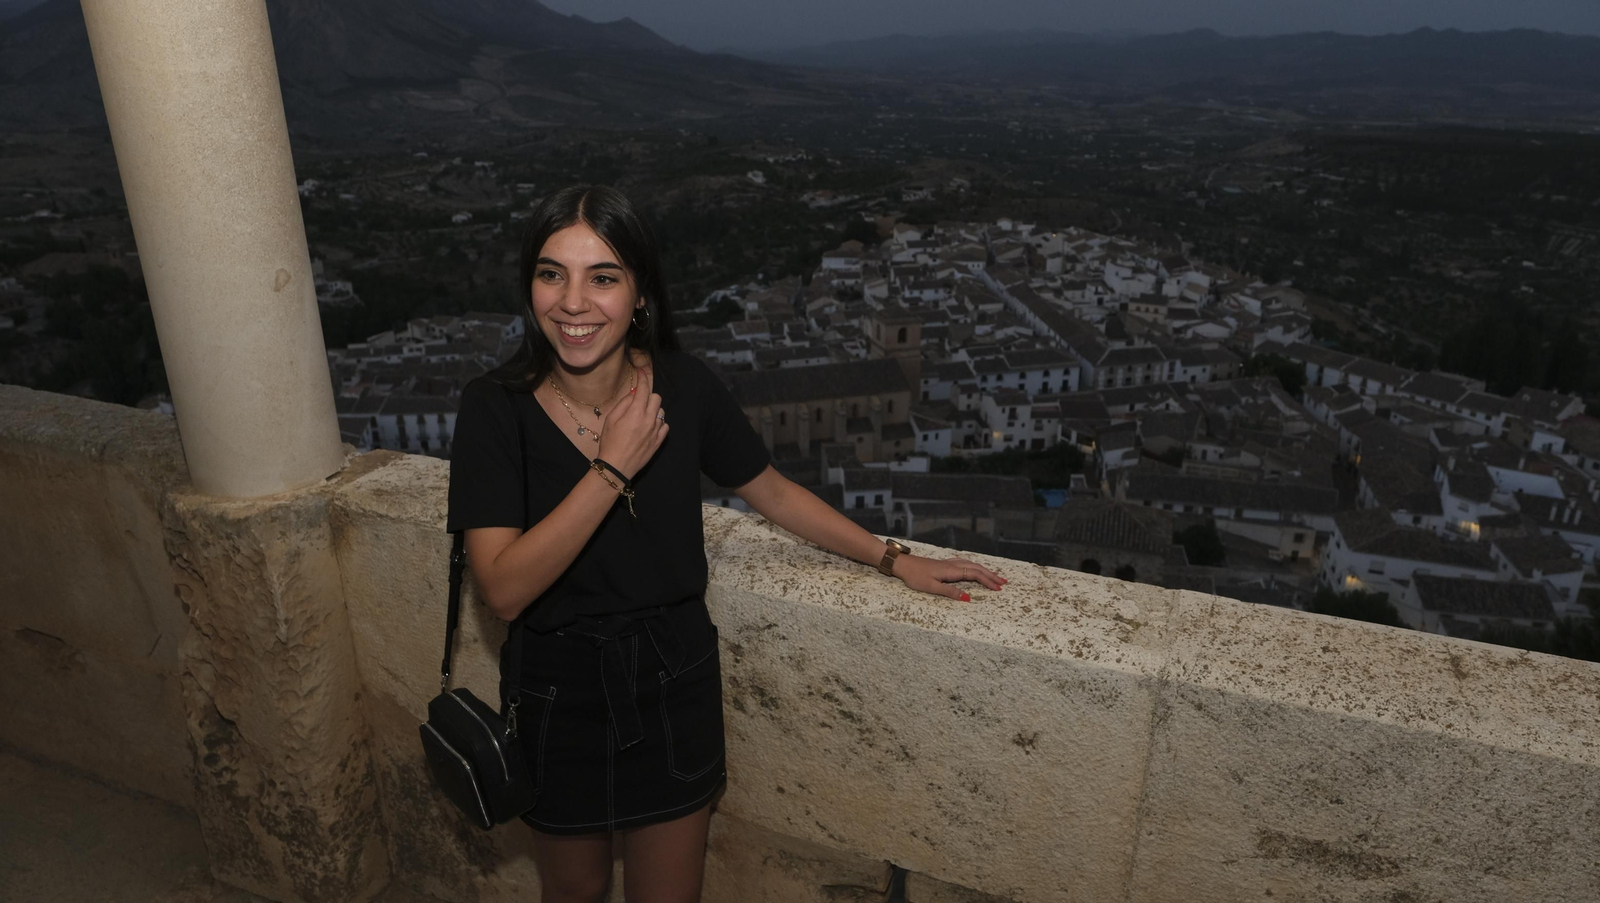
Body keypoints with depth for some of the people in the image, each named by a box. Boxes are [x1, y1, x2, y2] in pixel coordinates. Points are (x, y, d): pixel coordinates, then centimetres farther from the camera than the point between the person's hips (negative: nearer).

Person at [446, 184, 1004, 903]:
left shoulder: (684, 388, -12)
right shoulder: (495, 406, -18)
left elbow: (772, 493, 2)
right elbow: (504, 590, -25)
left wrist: (896, 561, 5)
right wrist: (614, 467, -30)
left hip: (675, 687, 1)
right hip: (559, 695, -1)